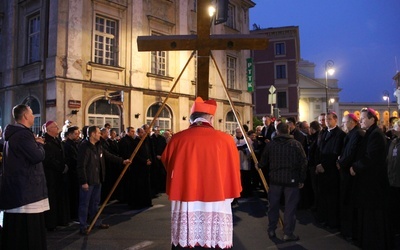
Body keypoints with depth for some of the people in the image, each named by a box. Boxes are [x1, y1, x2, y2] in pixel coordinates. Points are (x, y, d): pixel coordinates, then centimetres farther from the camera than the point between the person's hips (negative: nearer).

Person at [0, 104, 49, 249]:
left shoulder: (12, 134, 15)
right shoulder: (23, 134, -18)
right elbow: (38, 156, -24)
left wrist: (35, 143, 10)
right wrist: (39, 144, -5)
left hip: (15, 185, 11)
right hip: (26, 188, -11)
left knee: (15, 230, 18)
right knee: (28, 229, -2)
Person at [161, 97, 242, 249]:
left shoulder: (177, 140, -4)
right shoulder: (225, 140, -7)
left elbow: (167, 167, 11)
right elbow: (233, 174, 3)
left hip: (184, 208, 2)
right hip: (216, 207, -1)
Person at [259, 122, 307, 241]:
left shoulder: (270, 144, 0)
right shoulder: (296, 144, -5)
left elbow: (263, 163, 7)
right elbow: (303, 163, -7)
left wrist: (258, 165, 29)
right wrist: (302, 179, 1)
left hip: (275, 179, 2)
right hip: (291, 179, -2)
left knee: (273, 205, 15)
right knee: (290, 207, 6)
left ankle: (271, 230, 24)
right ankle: (288, 233, 11)